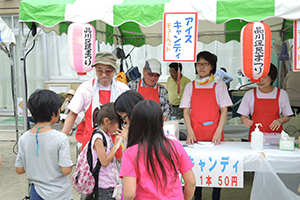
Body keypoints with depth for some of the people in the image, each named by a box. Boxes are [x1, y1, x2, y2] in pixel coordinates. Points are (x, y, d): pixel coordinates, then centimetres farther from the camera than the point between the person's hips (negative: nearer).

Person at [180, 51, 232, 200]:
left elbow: (224, 110, 2)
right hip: (196, 134, 1)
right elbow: (186, 111, 6)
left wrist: (218, 132, -10)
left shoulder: (219, 85, 5)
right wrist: (190, 132, -6)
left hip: (214, 133, -1)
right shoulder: (190, 86, 9)